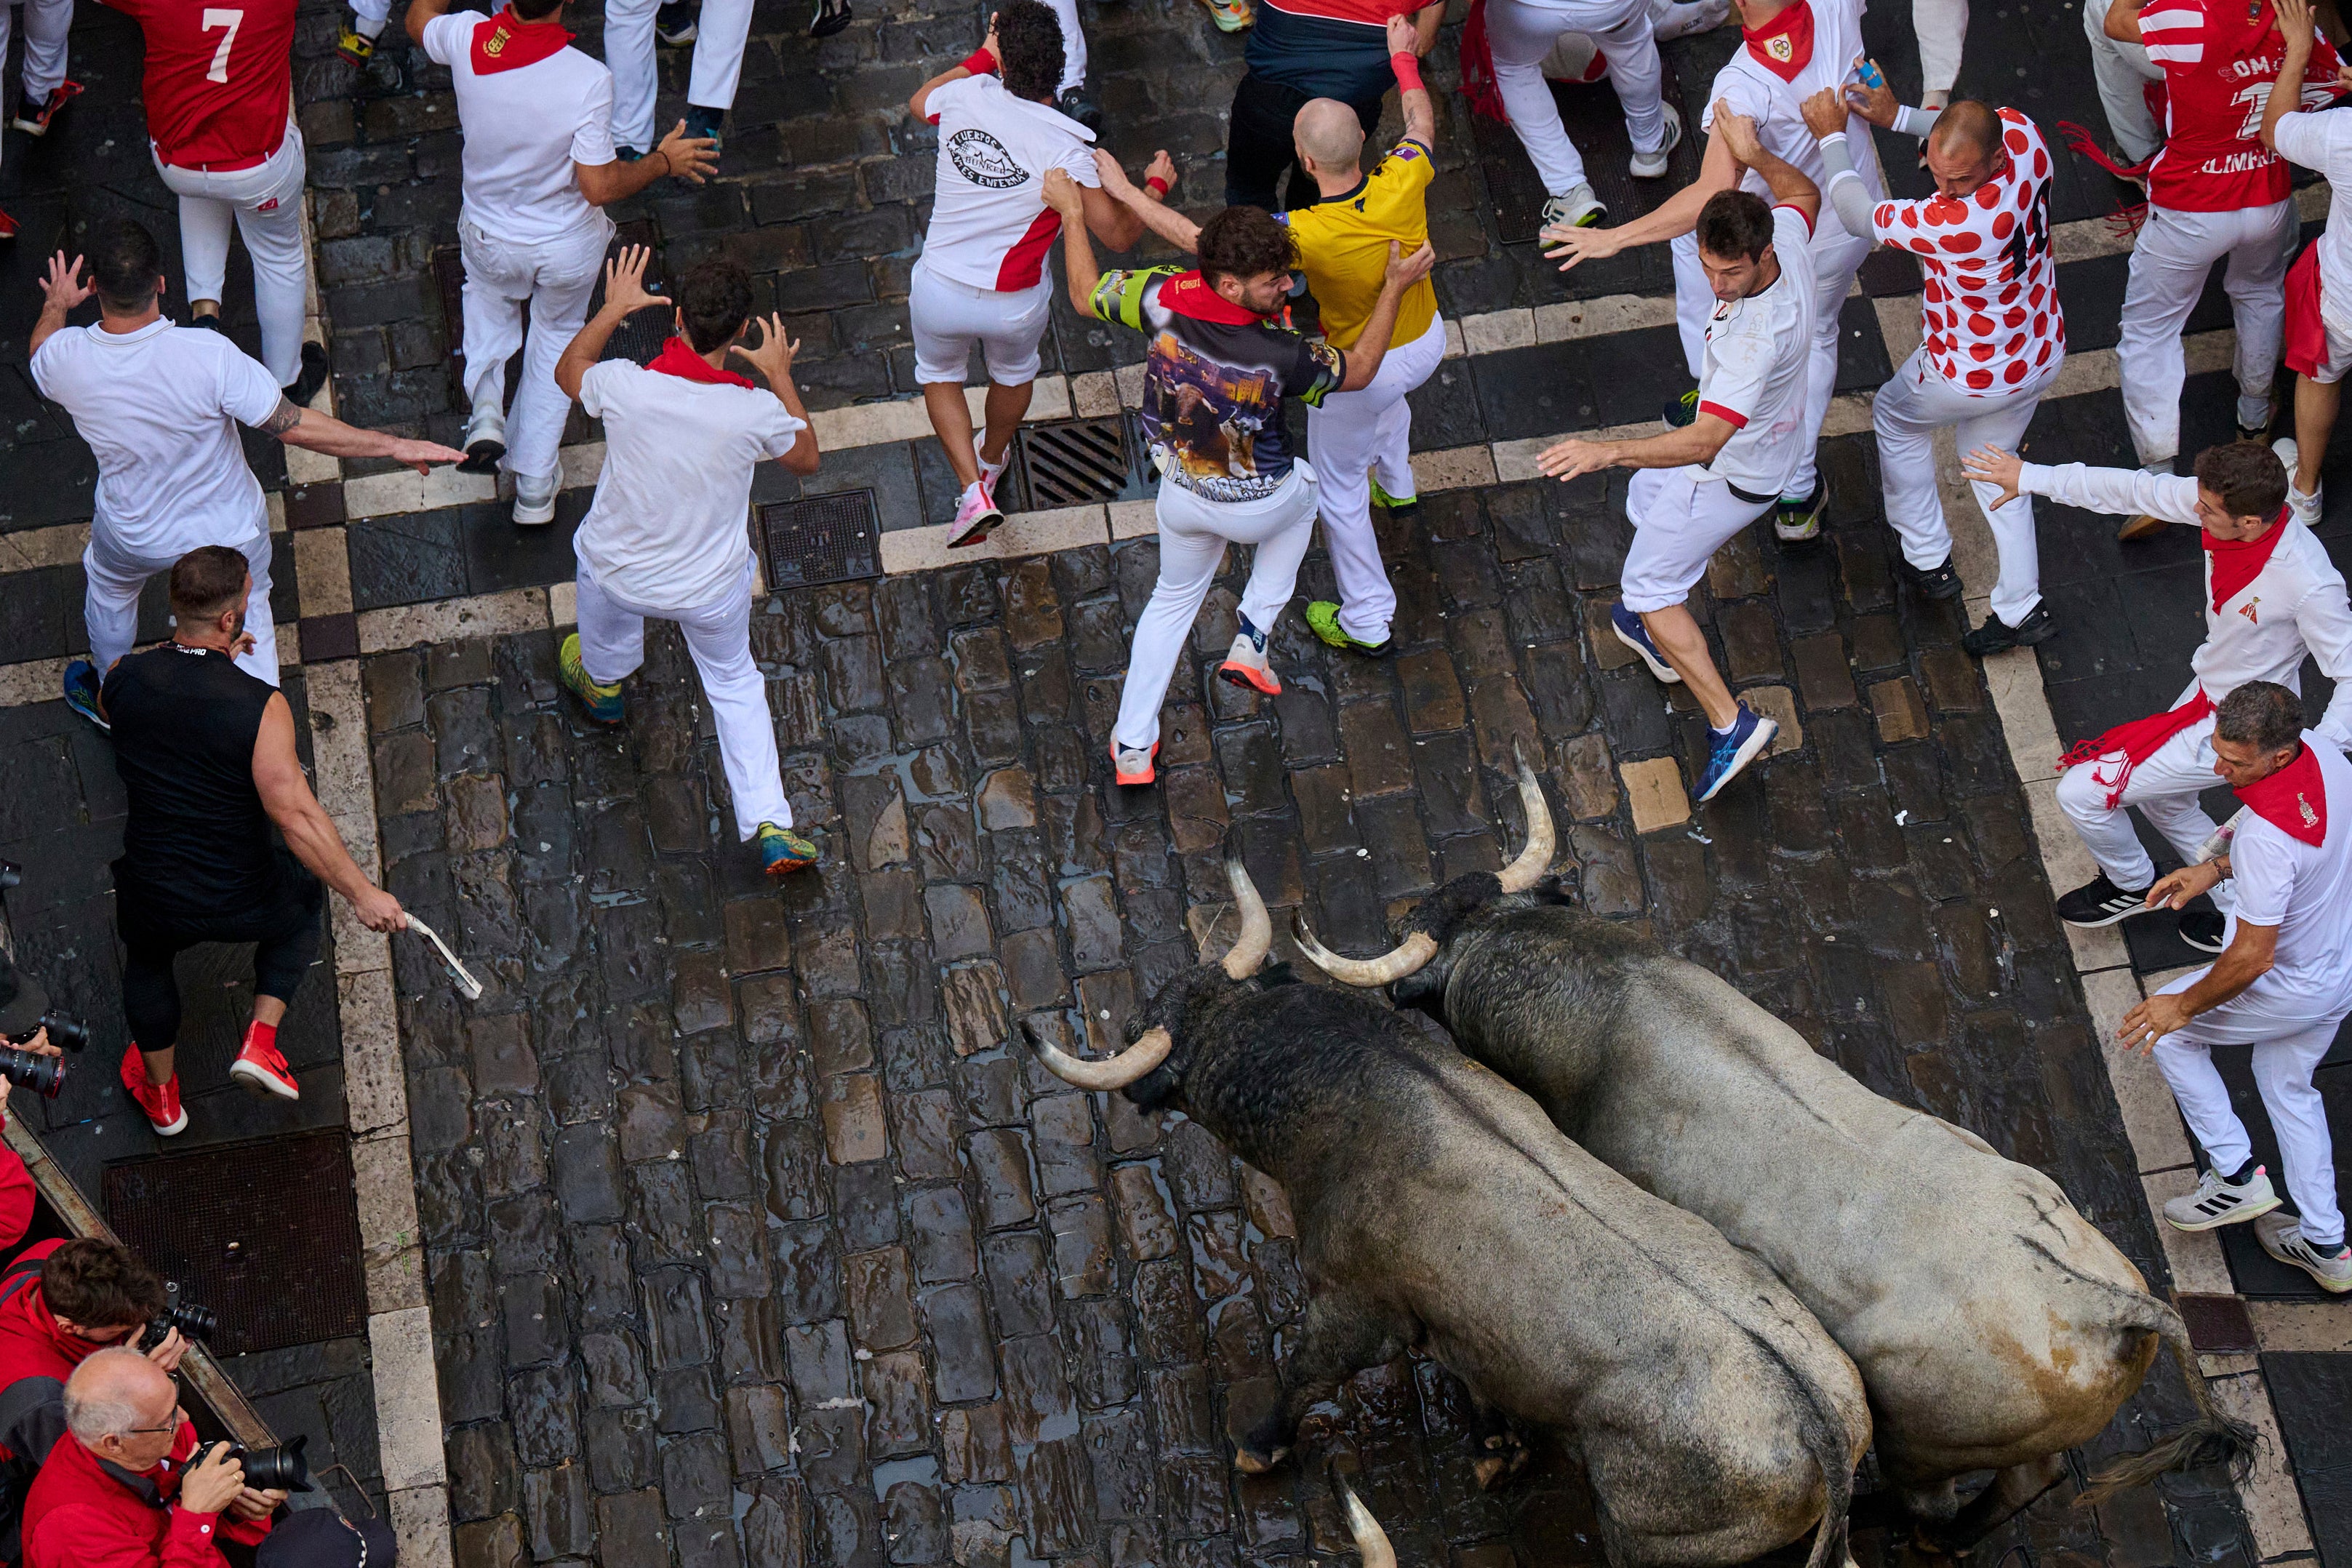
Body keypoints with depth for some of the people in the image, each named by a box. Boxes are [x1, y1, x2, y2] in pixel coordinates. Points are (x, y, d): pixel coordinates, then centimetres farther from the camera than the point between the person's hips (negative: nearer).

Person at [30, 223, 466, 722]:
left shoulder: (65, 358, -26)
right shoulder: (208, 356, -37)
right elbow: (293, 426, -30)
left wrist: (55, 306, 22)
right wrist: (394, 446, -21)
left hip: (133, 538, 2)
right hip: (230, 531, -2)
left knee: (109, 590, 35)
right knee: (247, 611, 28)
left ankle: (107, 699, 59)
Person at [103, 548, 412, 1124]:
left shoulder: (125, 680, -13)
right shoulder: (261, 706, -25)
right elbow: (295, 815, -27)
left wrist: (205, 658, 20)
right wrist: (364, 894, -20)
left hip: (153, 900, 3)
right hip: (244, 901, -3)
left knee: (148, 960, 37)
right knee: (305, 894, 33)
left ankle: (160, 1096, 57)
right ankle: (260, 1044, 23)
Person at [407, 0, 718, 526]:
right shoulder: (588, 79, -34)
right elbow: (599, 187, -26)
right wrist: (665, 161, -10)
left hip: (489, 237, 2)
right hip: (569, 245, -2)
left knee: (489, 292, 38)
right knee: (557, 335, 26)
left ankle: (485, 408, 17)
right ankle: (535, 485, 33)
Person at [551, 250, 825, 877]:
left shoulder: (625, 387, -29)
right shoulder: (757, 412, -29)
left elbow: (568, 370, -2)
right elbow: (806, 458, -5)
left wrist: (612, 310, 6)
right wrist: (781, 377, 2)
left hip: (620, 570, 0)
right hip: (712, 587, 0)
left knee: (606, 640, 37)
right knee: (735, 684, 25)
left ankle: (601, 685, 71)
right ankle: (769, 826, 21)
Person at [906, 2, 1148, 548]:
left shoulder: (965, 98, -14)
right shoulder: (1066, 148, -22)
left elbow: (918, 103, 12)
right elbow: (1118, 234, -18)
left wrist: (984, 54, 20)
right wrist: (1157, 184, -1)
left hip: (939, 292, 1)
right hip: (1016, 306, -1)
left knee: (940, 375, 31)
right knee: (1015, 372, 33)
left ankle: (973, 490, 15)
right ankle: (992, 459, 60)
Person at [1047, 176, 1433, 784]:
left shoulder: (1167, 299, -27)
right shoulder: (1278, 358, -36)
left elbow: (1085, 295, -8)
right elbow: (1358, 370, -16)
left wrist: (1071, 212, 3)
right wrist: (1396, 285, -15)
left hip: (1181, 499, 3)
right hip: (1257, 508, -3)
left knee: (1174, 597, 29)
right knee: (1304, 485, 34)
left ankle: (1132, 747, 31)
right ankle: (1252, 638, 27)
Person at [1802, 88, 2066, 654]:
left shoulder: (1954, 225, -42)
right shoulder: (2021, 132, -23)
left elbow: (1859, 216, -23)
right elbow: (1978, 130, 6)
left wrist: (1831, 136, -11)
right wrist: (1898, 117, 0)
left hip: (1974, 377, -7)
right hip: (2043, 352, 7)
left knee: (1894, 418, 26)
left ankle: (1929, 559, 36)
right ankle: (2022, 608, 32)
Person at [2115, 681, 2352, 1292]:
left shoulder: (2266, 838, -40)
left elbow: (2253, 957, -29)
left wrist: (2185, 1007, -13)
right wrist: (2215, 868, 5)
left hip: (2293, 988, -8)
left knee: (2169, 1030, 15)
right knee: (2288, 1086, 28)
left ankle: (2236, 1175, 19)